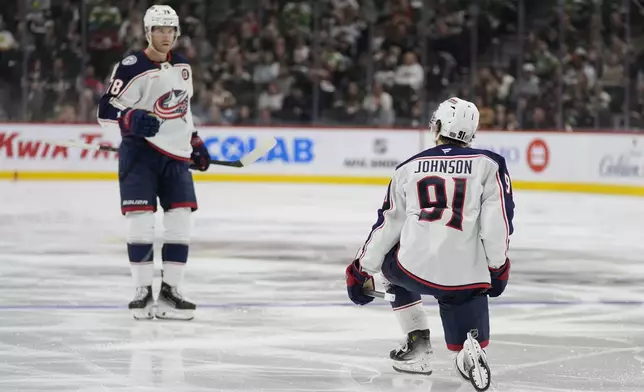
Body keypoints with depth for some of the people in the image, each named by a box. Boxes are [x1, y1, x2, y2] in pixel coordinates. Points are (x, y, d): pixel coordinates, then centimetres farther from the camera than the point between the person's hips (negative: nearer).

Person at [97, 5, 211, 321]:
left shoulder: (182, 67, 11)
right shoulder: (131, 68, -11)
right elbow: (105, 112, -14)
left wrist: (195, 142, 23)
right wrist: (131, 119, -32)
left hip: (175, 154, 6)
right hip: (139, 151, -6)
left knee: (180, 220, 0)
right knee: (140, 219, -10)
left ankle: (170, 291, 6)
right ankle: (143, 291, -1)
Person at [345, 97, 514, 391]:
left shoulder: (409, 168, 14)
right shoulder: (488, 165, 7)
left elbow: (388, 224, 18)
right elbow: (497, 218, -2)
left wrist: (363, 270, 28)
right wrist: (497, 266, 7)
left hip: (415, 267, 1)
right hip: (465, 278, -1)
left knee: (392, 263, 36)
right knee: (468, 346, 14)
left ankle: (417, 344, 25)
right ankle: (469, 350, -25)